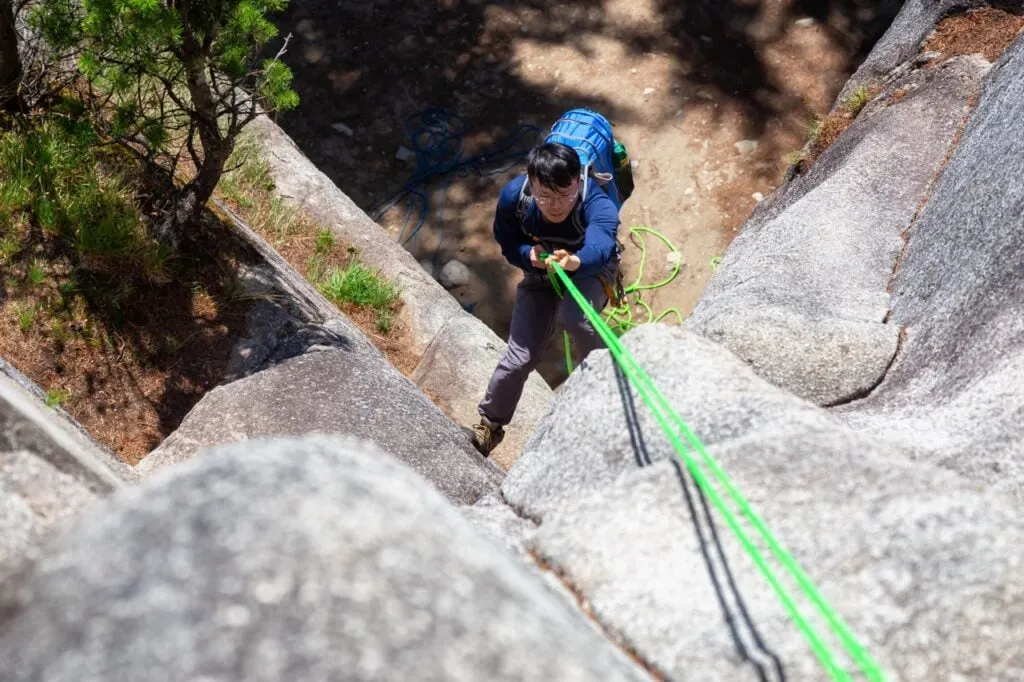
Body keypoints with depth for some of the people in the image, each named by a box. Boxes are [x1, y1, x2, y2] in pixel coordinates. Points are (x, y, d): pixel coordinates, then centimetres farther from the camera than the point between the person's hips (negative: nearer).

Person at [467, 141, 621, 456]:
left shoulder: (597, 204, -42)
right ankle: (489, 425, 26)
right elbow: (507, 243, -13)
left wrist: (574, 261, -84)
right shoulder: (514, 196, -31)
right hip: (541, 273, 3)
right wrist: (529, 254, -35)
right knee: (519, 357, -2)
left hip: (590, 268, -3)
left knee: (573, 314, -37)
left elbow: (599, 247, -62)